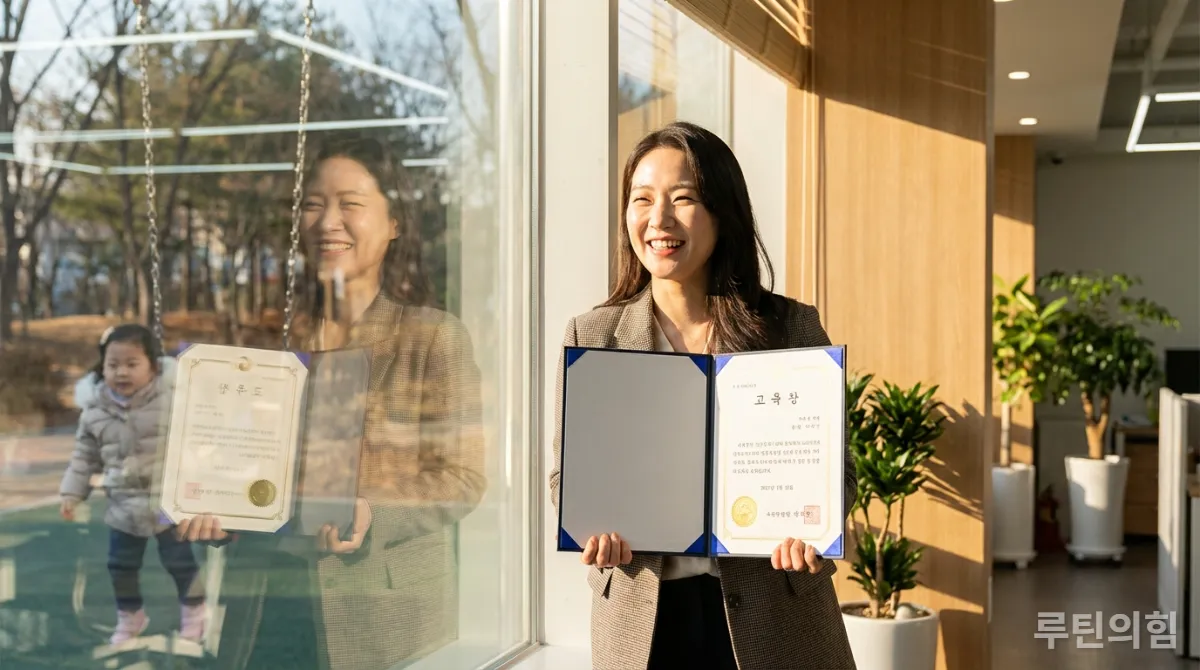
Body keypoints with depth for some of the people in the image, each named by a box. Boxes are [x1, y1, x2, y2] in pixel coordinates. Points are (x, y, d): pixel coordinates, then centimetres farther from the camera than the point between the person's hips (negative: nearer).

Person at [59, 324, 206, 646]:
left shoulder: (173, 397, -16)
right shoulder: (94, 408, -4)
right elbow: (85, 456, 7)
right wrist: (72, 493, 5)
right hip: (124, 505, 3)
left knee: (179, 561, 10)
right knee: (121, 565, 15)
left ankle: (194, 610, 34)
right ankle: (130, 616, 38)